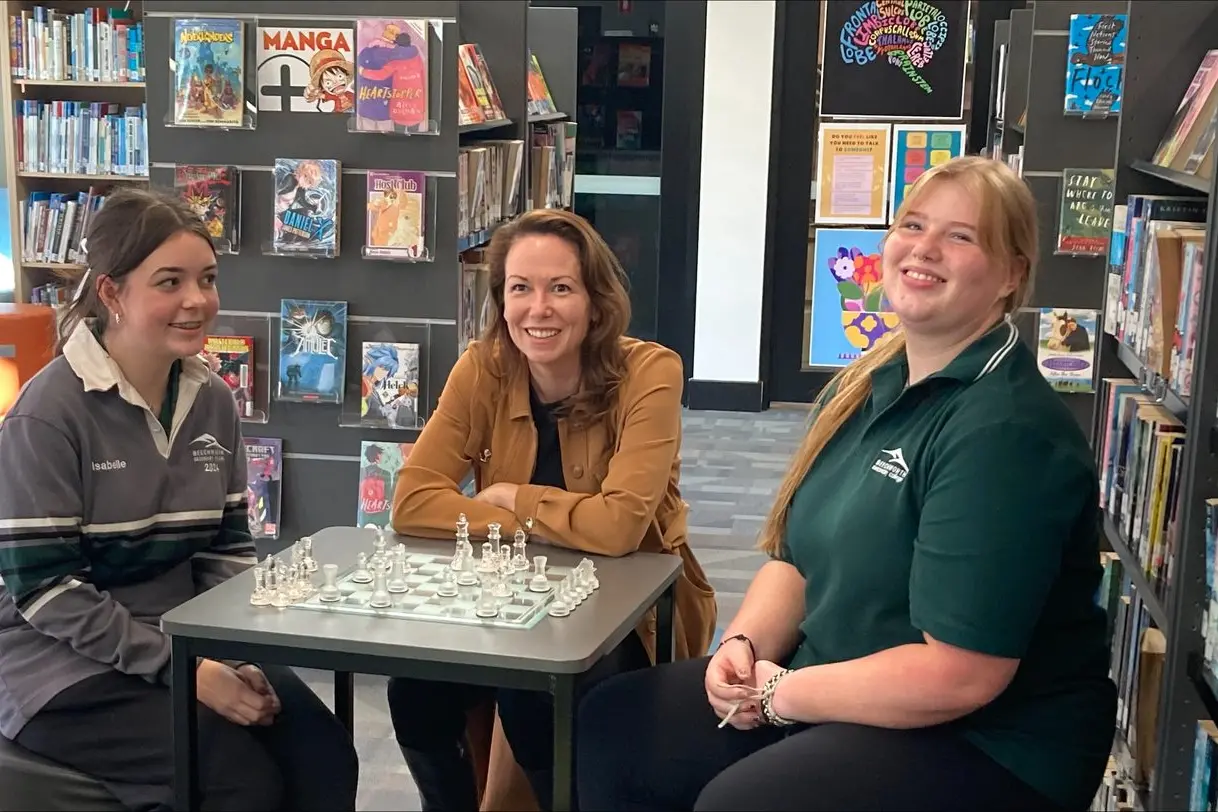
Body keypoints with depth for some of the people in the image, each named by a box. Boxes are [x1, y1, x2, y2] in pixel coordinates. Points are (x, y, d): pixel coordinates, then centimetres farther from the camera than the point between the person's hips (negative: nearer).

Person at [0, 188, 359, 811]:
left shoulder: (213, 400, 5)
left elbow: (228, 547, 8)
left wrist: (235, 653, -10)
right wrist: (180, 667, -21)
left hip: (188, 642, 6)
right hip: (65, 662, -6)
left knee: (325, 758, -14)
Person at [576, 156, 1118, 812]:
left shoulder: (1005, 432, -22)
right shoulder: (866, 386, 6)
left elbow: (959, 674, -26)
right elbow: (797, 557, 13)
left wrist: (781, 694, -15)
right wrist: (743, 645, -7)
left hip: (986, 743, -8)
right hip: (836, 683, 8)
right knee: (611, 723, 1)